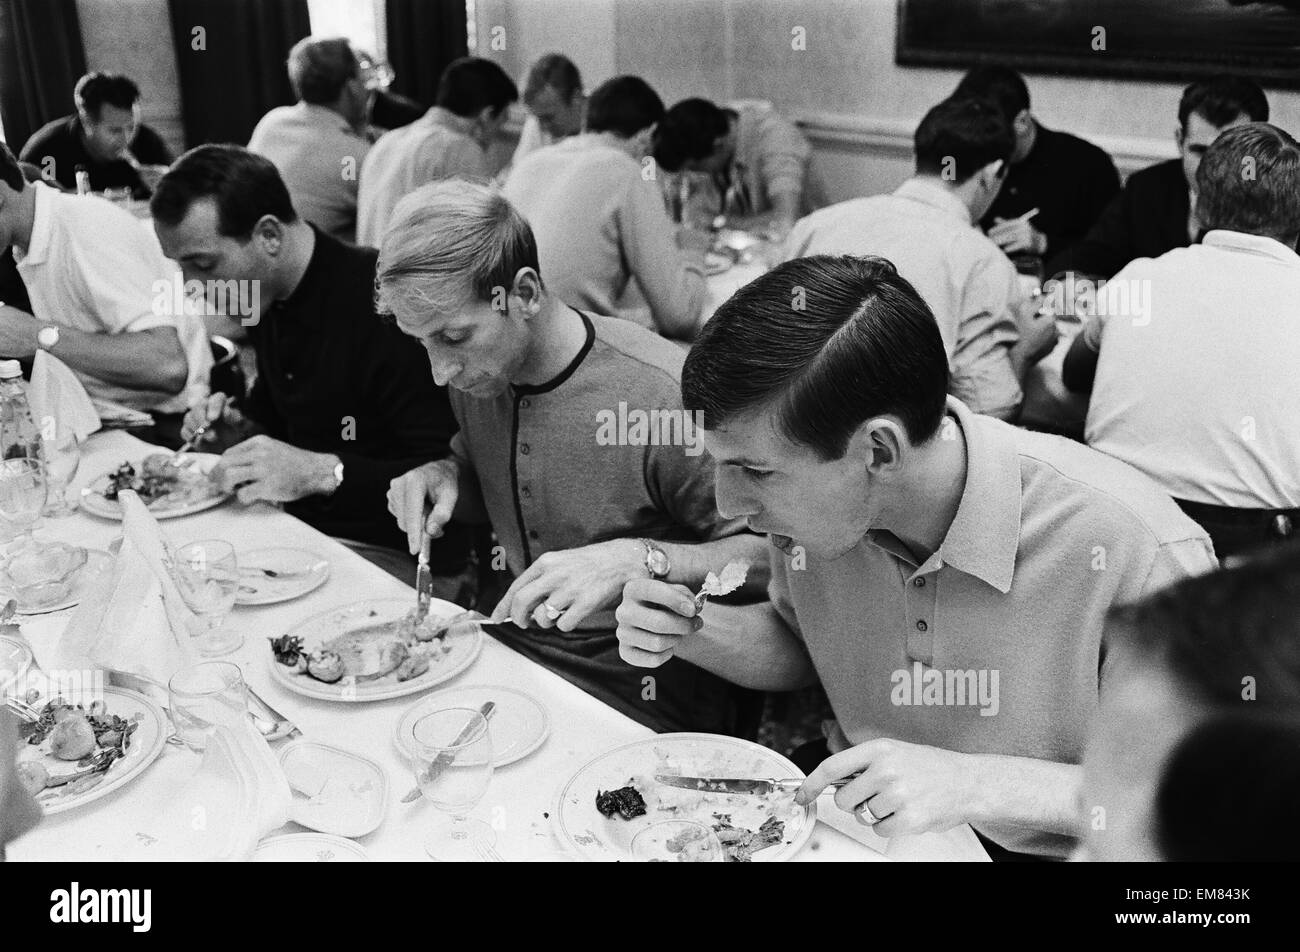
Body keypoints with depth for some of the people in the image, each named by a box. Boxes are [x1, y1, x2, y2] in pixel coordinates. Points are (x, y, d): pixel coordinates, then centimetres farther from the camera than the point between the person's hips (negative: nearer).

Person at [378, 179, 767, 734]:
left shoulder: (664, 395, -24)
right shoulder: (475, 373, 0)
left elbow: (772, 556, -17)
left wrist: (638, 560, -32)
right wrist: (445, 477, -2)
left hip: (645, 690, -6)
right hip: (516, 645, 6)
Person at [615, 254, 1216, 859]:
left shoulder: (1141, 554, -27)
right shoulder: (812, 510, -10)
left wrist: (981, 782, -29)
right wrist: (692, 633, -10)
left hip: (1034, 848, -3)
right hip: (855, 807, 4)